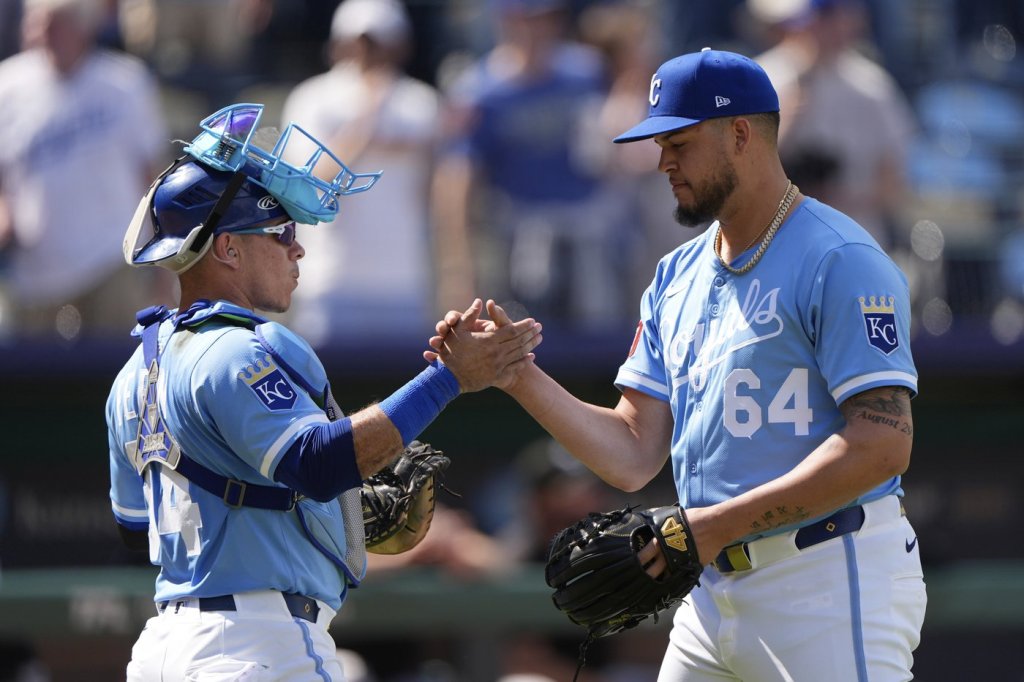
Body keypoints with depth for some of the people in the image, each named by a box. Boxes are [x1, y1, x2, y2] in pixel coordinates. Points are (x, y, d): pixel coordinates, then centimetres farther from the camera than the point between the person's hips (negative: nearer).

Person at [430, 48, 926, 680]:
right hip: (716, 592, 8)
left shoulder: (839, 260, -10)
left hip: (833, 584, -8)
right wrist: (516, 375, 1)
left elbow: (883, 443, -19)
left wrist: (718, 525, -21)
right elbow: (633, 454, 14)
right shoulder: (677, 279, 17)